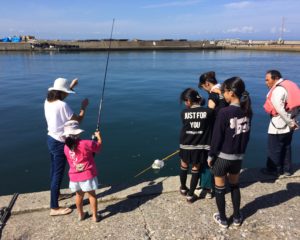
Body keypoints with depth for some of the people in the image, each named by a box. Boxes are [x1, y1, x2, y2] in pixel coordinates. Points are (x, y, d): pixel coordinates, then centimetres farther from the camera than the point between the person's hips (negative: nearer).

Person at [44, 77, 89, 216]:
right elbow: (78, 120, -16)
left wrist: (71, 86, 26)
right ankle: (54, 208, 11)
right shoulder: (62, 105, -23)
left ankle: (55, 193, 47)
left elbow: (60, 97, 25)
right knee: (58, 174, 0)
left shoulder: (48, 102, 2)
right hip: (59, 143, -9)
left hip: (51, 139, 9)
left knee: (54, 170, 25)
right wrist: (84, 107, -2)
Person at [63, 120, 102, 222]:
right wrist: (98, 136, 13)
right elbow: (99, 145, -5)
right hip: (88, 175, -4)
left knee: (79, 195, 22)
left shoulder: (66, 147, -4)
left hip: (74, 177, 4)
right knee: (92, 194, 12)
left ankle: (81, 214, 37)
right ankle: (95, 216, 21)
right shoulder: (86, 144, -18)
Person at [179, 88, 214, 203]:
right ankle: (190, 195, 24)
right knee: (196, 170, 14)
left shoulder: (184, 112, -10)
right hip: (201, 146, -1)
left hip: (186, 145, 1)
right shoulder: (208, 112, -14)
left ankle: (183, 188, 43)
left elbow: (186, 125, 4)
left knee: (184, 166, 24)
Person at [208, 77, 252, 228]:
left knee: (219, 188, 14)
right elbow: (246, 134, 6)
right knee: (235, 186, 24)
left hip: (222, 156, -5)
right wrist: (241, 150, 17)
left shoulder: (224, 112, -21)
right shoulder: (247, 111, -3)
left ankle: (222, 219, 29)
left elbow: (217, 137, -16)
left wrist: (210, 156, -5)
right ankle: (237, 217, 36)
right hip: (239, 156, 6)